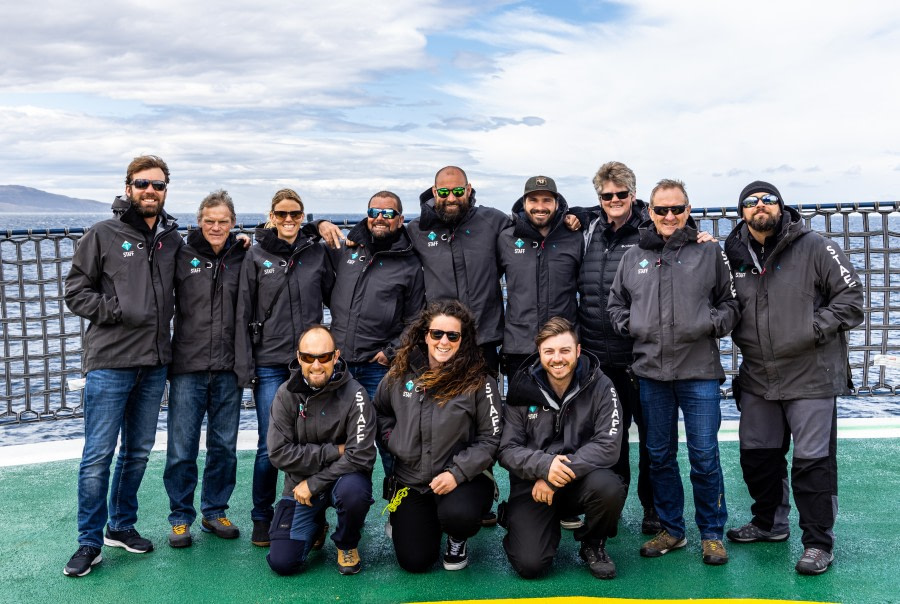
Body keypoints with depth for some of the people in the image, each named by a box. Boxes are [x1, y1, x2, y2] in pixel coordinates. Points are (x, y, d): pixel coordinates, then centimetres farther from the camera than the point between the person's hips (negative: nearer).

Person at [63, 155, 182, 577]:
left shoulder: (173, 238, 10)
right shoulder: (103, 235, -2)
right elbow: (75, 291, -2)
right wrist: (114, 310, -13)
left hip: (154, 363, 5)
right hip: (109, 363, -4)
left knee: (138, 452, 14)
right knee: (98, 455, -1)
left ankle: (122, 525, 29)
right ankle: (90, 542, 10)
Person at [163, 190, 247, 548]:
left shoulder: (242, 259, 6)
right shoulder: (182, 257, -1)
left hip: (228, 369, 2)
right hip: (187, 367, -2)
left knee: (224, 446, 10)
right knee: (182, 448, 2)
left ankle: (215, 511, 26)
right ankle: (180, 518, 17)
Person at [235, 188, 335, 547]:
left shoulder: (317, 253, 7)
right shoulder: (256, 256, 3)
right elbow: (244, 314, 2)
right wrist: (244, 366, -3)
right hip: (270, 364, -1)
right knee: (270, 445, -1)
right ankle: (262, 518, 17)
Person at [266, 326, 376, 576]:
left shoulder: (354, 394, -16)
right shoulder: (286, 394, -8)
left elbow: (360, 456, -21)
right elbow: (279, 453, -14)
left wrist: (314, 484, -19)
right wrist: (333, 451, -19)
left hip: (341, 478, -2)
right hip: (299, 484, 2)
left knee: (353, 490, -38)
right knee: (282, 562, -11)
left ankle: (347, 544, -3)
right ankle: (316, 528, 24)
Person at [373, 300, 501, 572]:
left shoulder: (479, 383, -11)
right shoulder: (401, 374, -1)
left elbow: (490, 438, -9)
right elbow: (379, 410, 17)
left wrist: (457, 473, -19)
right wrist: (392, 439, 0)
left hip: (462, 477, -2)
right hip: (410, 480, 3)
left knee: (458, 515, -35)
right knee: (414, 561, -2)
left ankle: (457, 538, 5)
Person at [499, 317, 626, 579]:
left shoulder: (600, 387, -8)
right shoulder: (523, 388, -5)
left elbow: (608, 446, -17)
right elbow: (507, 450, -6)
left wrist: (559, 472, -24)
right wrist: (544, 465, -26)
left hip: (580, 479, 1)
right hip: (532, 483, 0)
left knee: (609, 488, -34)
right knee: (530, 565, -18)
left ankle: (593, 545, -1)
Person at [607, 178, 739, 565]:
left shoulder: (710, 253, 4)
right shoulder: (633, 257, 10)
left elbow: (731, 302, 8)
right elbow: (616, 302, 19)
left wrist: (713, 324, -9)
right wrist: (627, 325, 2)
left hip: (699, 372, -3)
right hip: (650, 372, 3)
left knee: (704, 457, 0)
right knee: (659, 456, 12)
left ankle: (711, 533, 16)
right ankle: (671, 529, 26)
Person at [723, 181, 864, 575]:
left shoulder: (814, 247, -6)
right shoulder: (733, 255, 6)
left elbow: (852, 297, -7)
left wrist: (815, 328, -17)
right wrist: (743, 340, 3)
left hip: (811, 377, -5)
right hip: (757, 378, 5)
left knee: (814, 461, 0)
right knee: (758, 456, 16)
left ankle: (818, 543, 12)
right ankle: (769, 523, 36)